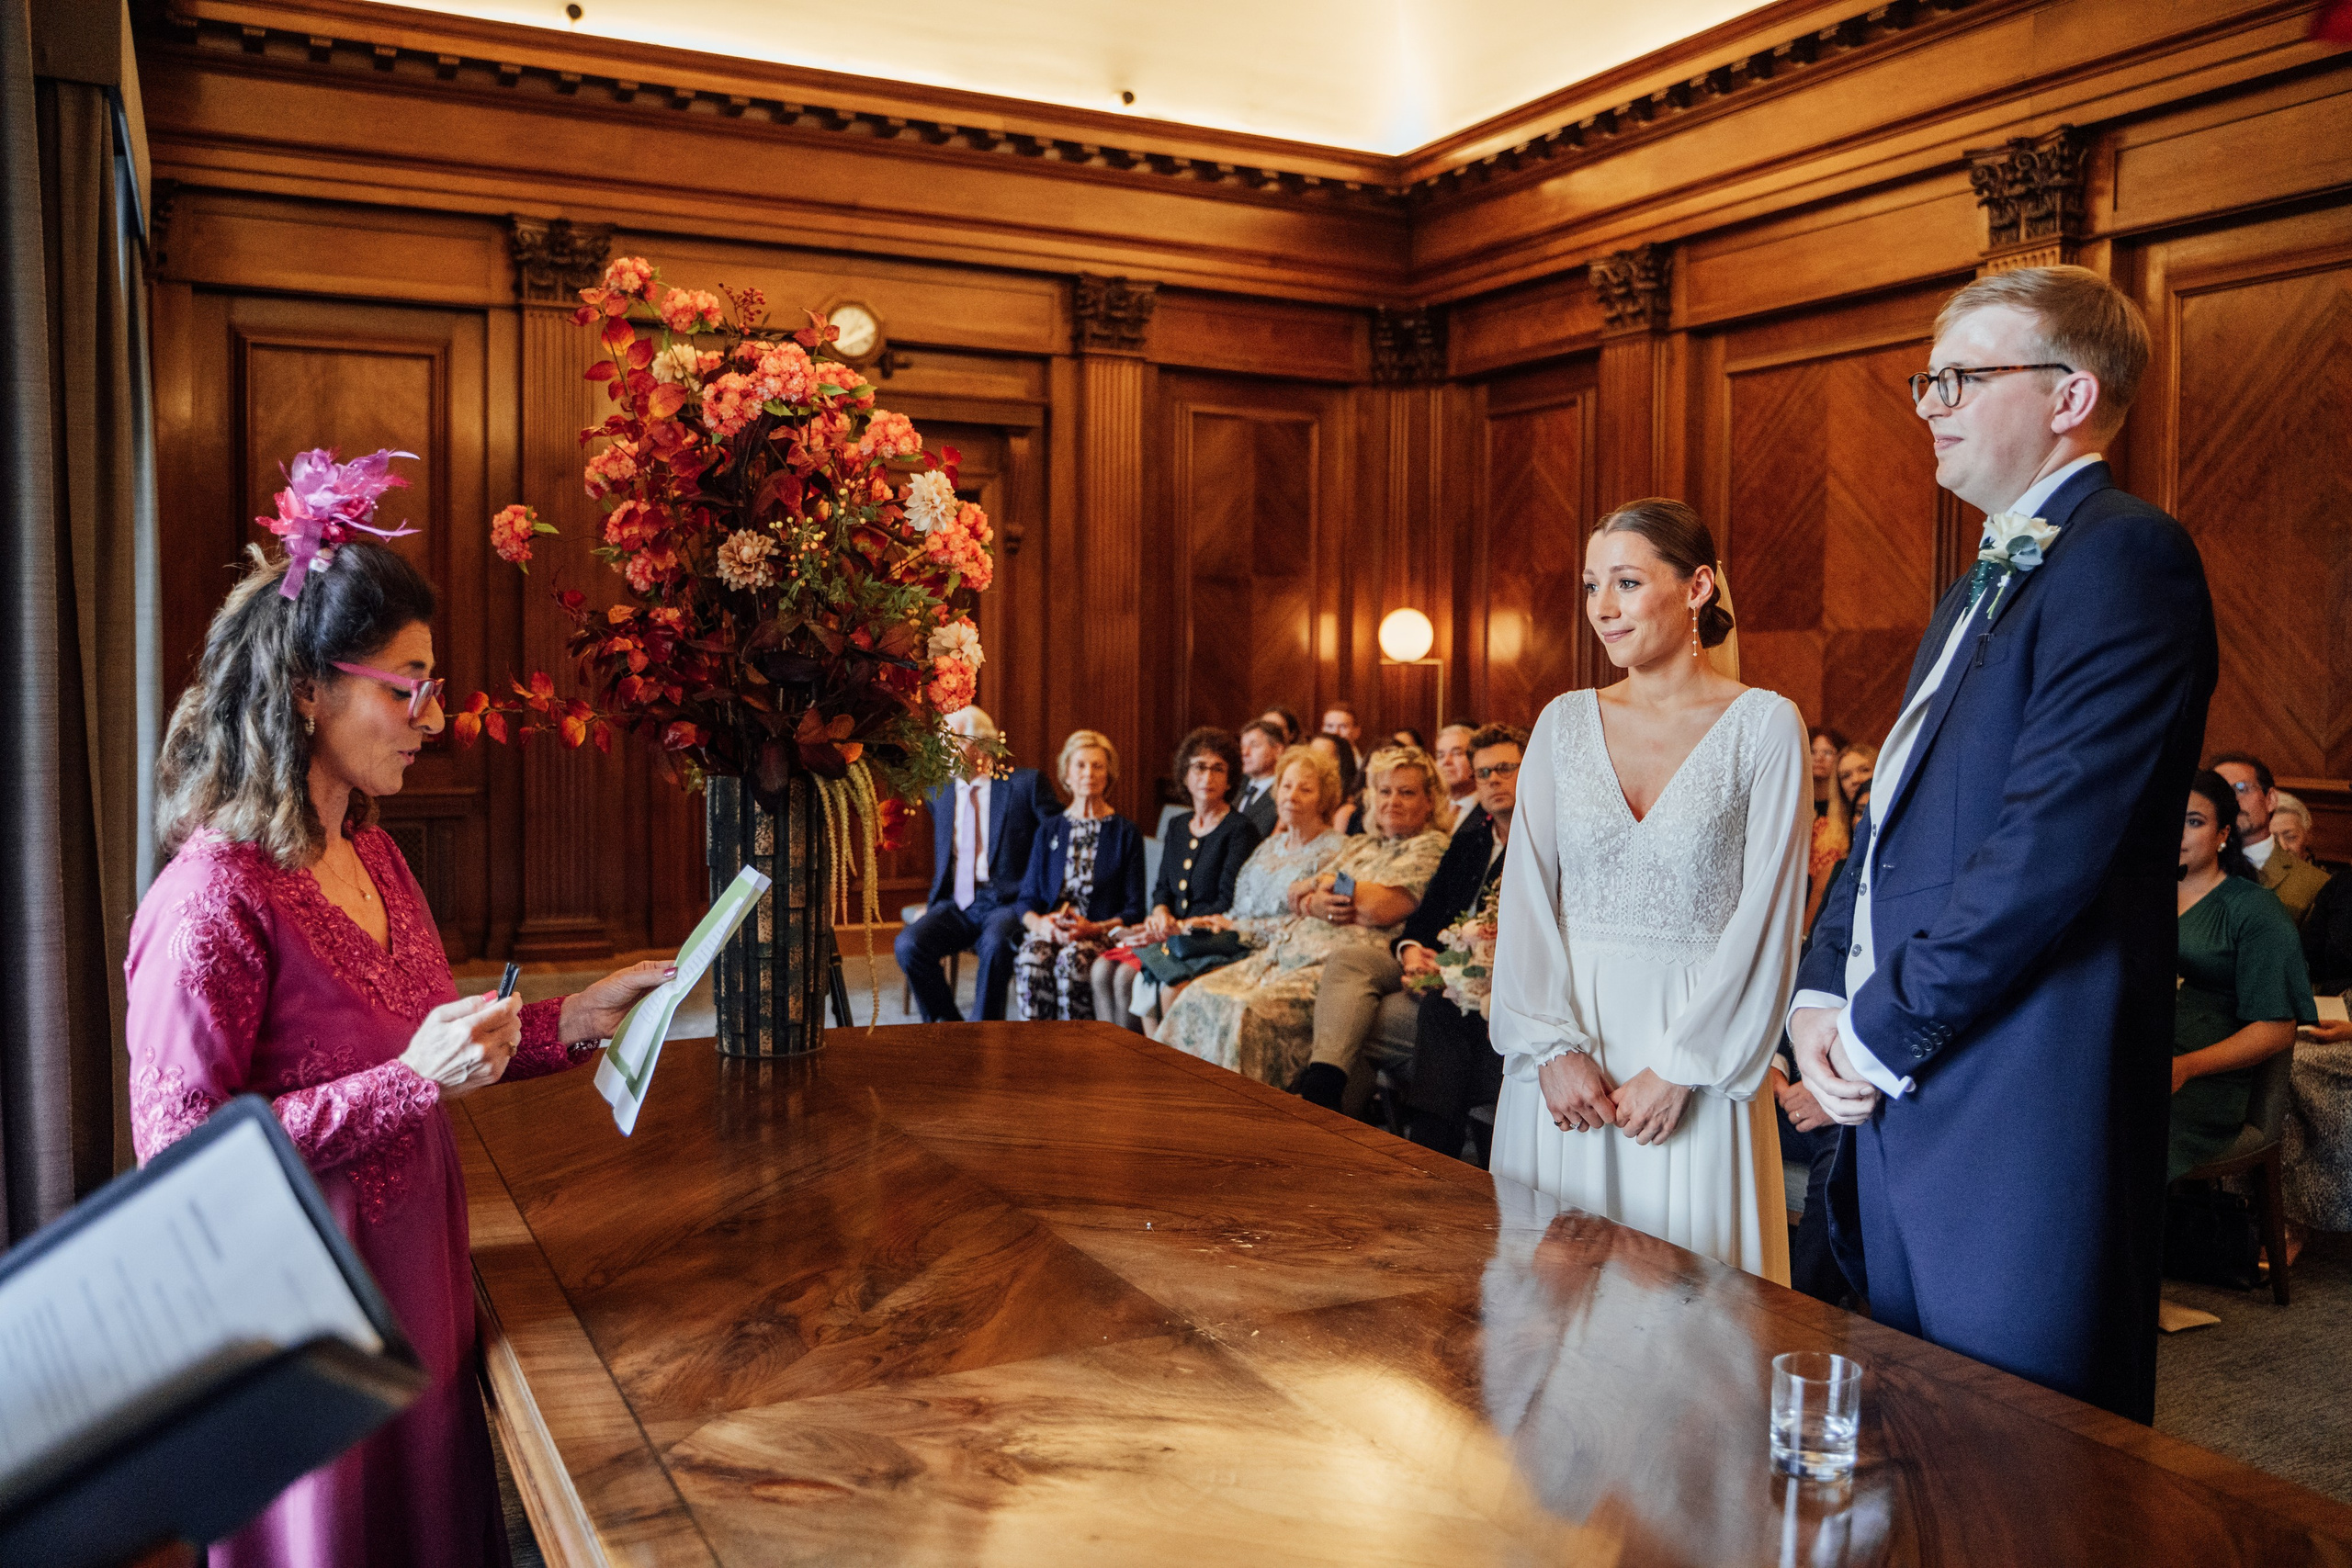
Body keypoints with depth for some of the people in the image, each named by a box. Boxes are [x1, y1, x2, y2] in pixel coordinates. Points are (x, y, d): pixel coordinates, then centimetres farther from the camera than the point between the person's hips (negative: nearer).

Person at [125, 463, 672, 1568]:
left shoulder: (370, 853, 4)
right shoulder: (216, 898, -22)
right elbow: (177, 1150, -22)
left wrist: (577, 1019, 3)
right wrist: (412, 1081, -28)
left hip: (417, 1296, 8)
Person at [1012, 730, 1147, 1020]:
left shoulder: (1125, 833, 10)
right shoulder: (1049, 830, 18)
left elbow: (1134, 911, 5)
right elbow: (1028, 899, 14)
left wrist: (1093, 929, -13)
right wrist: (1039, 923, -10)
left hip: (1102, 934, -2)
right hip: (1051, 931, 2)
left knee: (1073, 960, -36)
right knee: (1030, 959, -32)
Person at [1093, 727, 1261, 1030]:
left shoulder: (1240, 830, -5)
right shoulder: (1177, 827, 18)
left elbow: (1230, 903, -12)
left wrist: (1178, 927, -18)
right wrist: (1161, 913, -5)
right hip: (1171, 932, 7)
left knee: (1127, 976, -25)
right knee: (1102, 968, -17)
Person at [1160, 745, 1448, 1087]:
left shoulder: (1431, 846, 0)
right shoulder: (1360, 844, 24)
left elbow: (1380, 908, -16)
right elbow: (1293, 895, 17)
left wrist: (1326, 883, 1)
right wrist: (1313, 902, -7)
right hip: (1290, 949, 9)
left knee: (1250, 1013, -29)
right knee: (1200, 996, -6)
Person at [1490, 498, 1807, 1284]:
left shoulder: (1765, 724, -4)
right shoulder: (1565, 720, 6)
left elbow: (1767, 915, -8)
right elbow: (1526, 892, 2)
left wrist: (1678, 1070, -13)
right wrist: (1552, 1046, -9)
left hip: (1698, 1045, -3)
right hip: (1564, 1033, 3)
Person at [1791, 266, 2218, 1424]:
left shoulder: (2126, 557, -11)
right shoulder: (1979, 589, 20)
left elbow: (2052, 844, -21)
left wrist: (1881, 1035, -13)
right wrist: (1822, 997, 5)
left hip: (2021, 1106, -9)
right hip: (1903, 1097, 9)